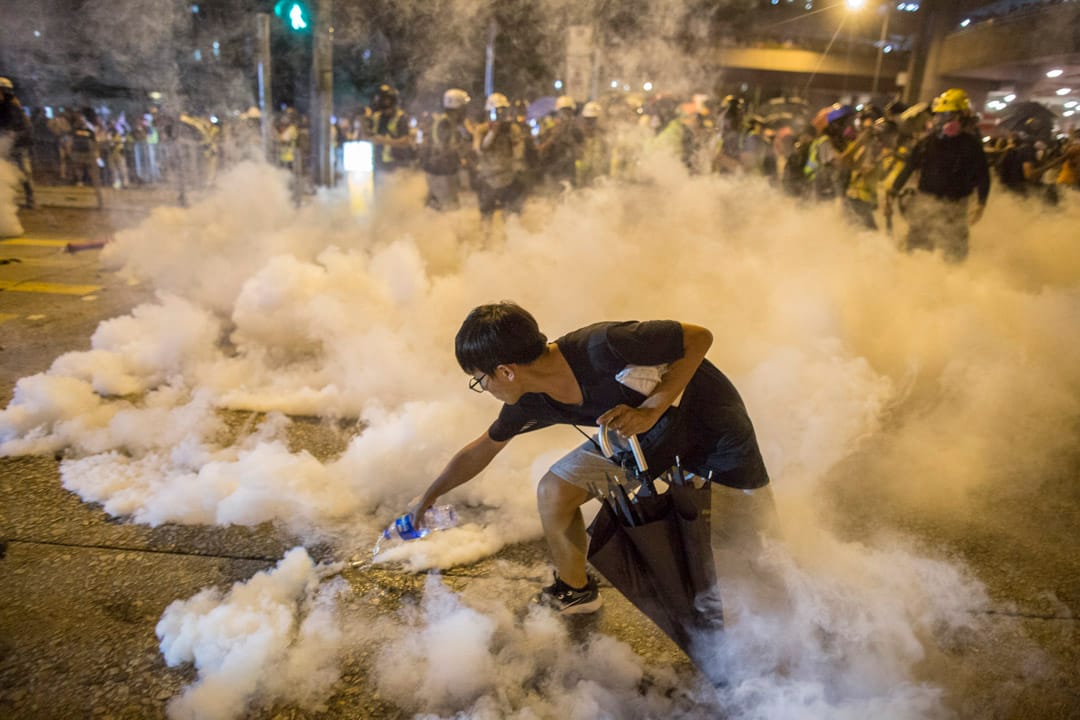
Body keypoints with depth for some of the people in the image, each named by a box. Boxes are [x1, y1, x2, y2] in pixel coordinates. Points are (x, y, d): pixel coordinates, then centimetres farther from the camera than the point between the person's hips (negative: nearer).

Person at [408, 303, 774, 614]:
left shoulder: (603, 347, -40)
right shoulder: (530, 402, -17)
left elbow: (700, 337, -28)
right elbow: (482, 449, 2)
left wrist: (651, 409, -38)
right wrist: (427, 498, 12)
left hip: (709, 420, -4)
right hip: (637, 433, 5)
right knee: (552, 493, -7)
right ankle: (575, 592, 18)